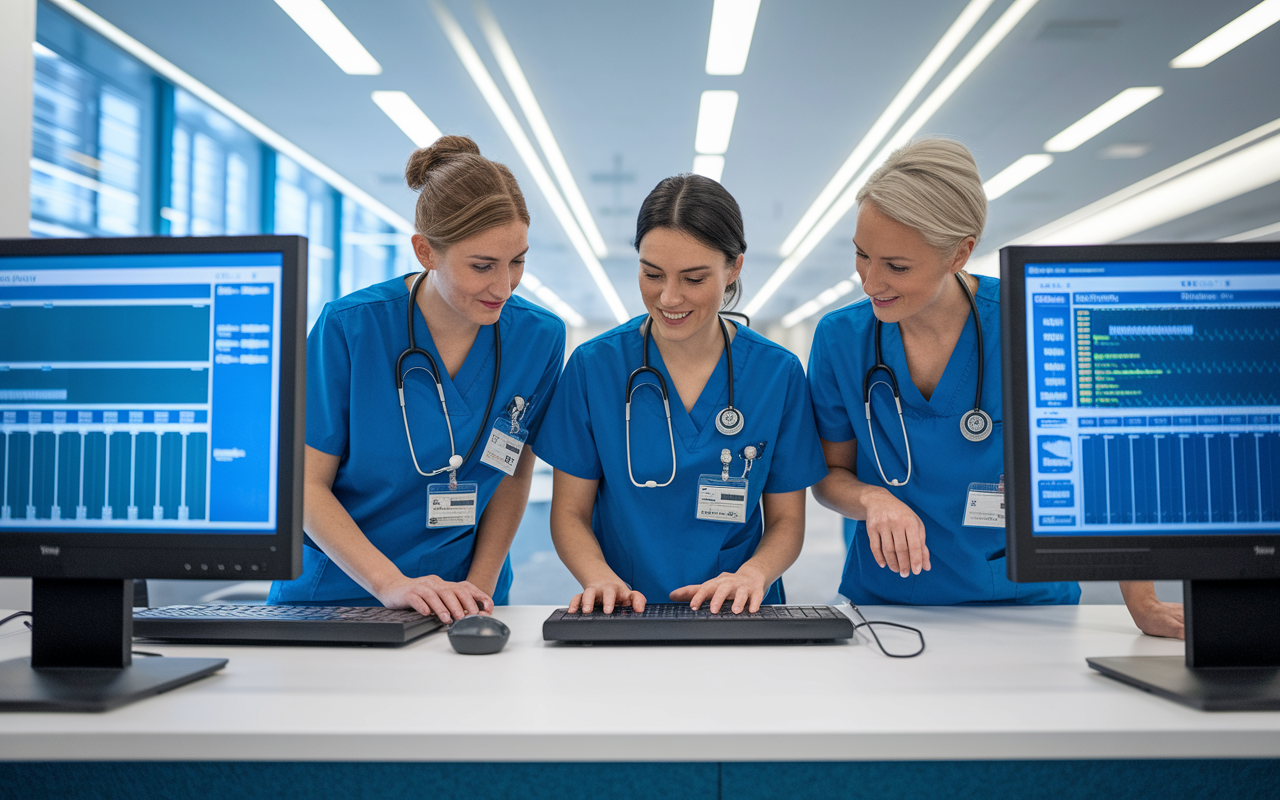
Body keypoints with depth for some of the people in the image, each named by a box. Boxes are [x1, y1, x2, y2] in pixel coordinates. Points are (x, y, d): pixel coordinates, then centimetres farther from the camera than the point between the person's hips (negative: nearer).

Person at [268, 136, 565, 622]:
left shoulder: (539, 338, -4)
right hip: (334, 593, 0)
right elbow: (304, 483, -7)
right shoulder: (348, 327, -11)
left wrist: (477, 588, -2)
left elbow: (514, 471, 6)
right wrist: (390, 584, -17)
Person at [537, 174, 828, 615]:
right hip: (624, 616, 0)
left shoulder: (779, 373, -1)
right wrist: (601, 578, -16)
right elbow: (570, 512, 3)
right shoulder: (593, 365, -2)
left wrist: (753, 573, -14)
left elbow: (786, 519, 6)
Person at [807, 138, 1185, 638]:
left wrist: (1143, 607, -5)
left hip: (1025, 602, 0)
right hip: (885, 602, 1)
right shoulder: (839, 338, -6)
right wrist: (873, 499, -17)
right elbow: (830, 474, 4)